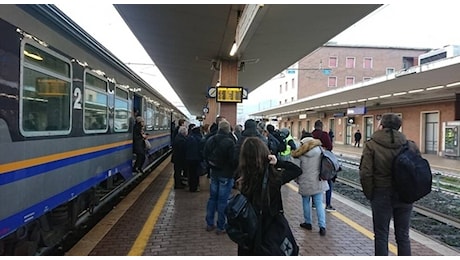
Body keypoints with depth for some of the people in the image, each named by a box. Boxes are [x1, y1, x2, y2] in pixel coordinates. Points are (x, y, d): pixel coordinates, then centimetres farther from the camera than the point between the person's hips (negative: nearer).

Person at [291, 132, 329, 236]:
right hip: (318, 182, 2)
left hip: (305, 183, -2)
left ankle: (308, 223, 27)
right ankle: (322, 226, 1)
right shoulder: (319, 150, -4)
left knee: (306, 202, 16)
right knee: (319, 204, 6)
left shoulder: (299, 153, -9)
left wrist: (298, 180, 7)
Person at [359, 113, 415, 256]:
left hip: (382, 195, -3)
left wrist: (369, 194, -3)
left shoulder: (371, 145, -11)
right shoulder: (409, 145, -1)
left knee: (381, 236, 10)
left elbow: (365, 174, -16)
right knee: (403, 236, 16)